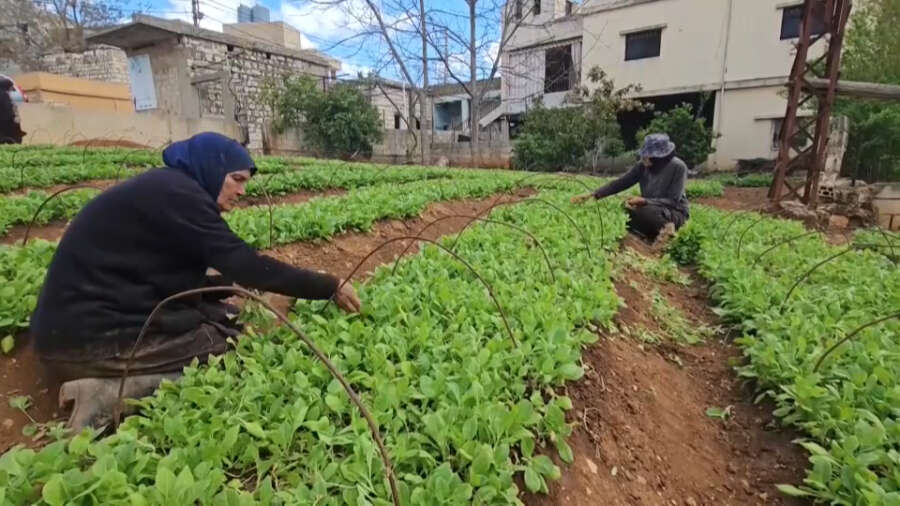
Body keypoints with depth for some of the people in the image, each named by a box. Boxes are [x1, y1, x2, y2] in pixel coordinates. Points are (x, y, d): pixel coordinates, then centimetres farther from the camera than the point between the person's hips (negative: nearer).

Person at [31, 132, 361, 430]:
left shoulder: (167, 189, 12)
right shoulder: (176, 193, -18)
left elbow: (179, 282, 12)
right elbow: (243, 263, -22)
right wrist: (330, 287, -17)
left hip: (103, 314, 10)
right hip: (88, 337, -10)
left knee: (229, 319, 8)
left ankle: (117, 381, 0)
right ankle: (108, 394, -13)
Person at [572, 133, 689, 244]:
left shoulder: (678, 167, -21)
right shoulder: (642, 166, -9)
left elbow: (673, 200, -21)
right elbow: (620, 183, -11)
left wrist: (644, 201, -33)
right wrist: (593, 195, -22)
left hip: (675, 213, -5)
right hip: (650, 208, 5)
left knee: (643, 212, -35)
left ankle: (665, 228, -7)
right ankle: (656, 233, -8)